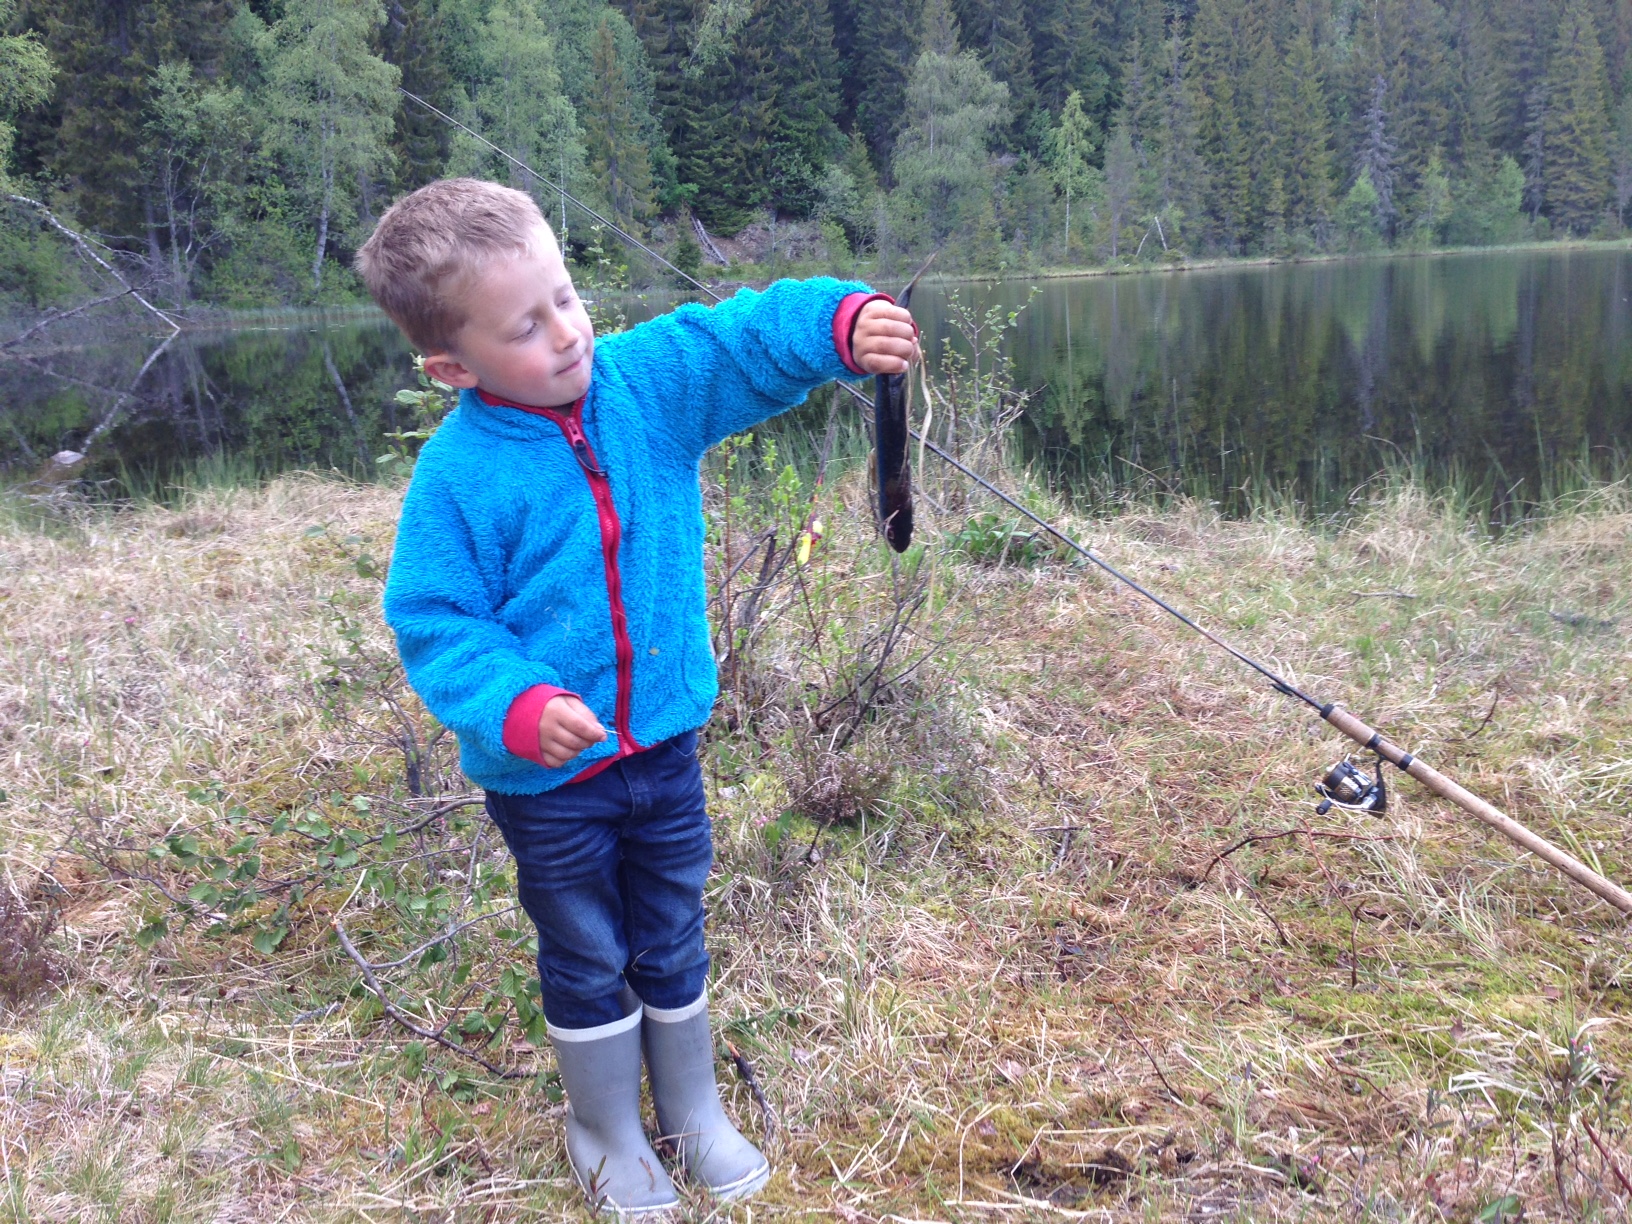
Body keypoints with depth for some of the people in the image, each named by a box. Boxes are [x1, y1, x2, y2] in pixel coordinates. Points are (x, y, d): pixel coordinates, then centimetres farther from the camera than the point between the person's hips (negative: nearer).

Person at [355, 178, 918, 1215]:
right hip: (545, 776, -3)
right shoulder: (459, 475, -18)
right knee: (587, 962, 17)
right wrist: (514, 705, -31)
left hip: (665, 744, 3)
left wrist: (844, 324, -37)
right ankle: (608, 1135, 43)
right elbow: (435, 623, -14)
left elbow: (751, 338, -16)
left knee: (674, 944, 21)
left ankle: (695, 1110, 45)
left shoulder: (649, 380, -8)